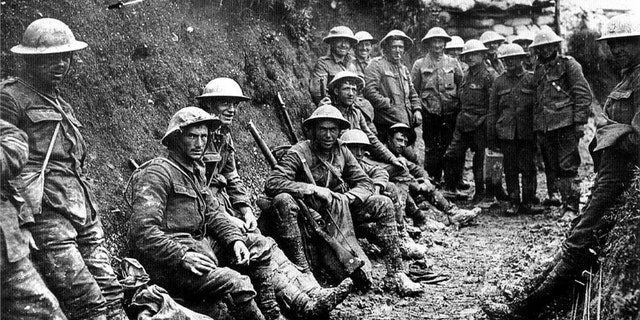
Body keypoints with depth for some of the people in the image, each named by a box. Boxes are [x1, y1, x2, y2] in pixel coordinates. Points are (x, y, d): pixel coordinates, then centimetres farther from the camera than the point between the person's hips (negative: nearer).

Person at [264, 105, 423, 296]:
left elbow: (365, 183, 6)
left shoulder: (342, 152, 5)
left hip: (338, 212, 5)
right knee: (283, 200, -35)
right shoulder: (299, 153, -12)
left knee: (383, 205, -8)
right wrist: (313, 190, -29)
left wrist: (347, 197, -16)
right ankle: (302, 270, -30)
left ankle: (395, 275, -7)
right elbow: (271, 184, -24)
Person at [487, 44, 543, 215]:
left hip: (527, 132, -2)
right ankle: (514, 202, 13)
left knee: (528, 168, 0)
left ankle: (529, 202, 10)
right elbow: (492, 111, 10)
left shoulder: (531, 79, 4)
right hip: (506, 132, 2)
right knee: (510, 169, 5)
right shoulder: (499, 82, 9)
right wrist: (491, 136, 6)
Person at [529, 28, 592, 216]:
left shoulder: (569, 65, 2)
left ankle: (571, 208, -6)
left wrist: (580, 121, -11)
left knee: (568, 167, -8)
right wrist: (535, 126, 16)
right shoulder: (538, 71, 19)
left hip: (565, 123, -6)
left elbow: (583, 93, -4)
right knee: (551, 167, 10)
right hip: (543, 127, 6)